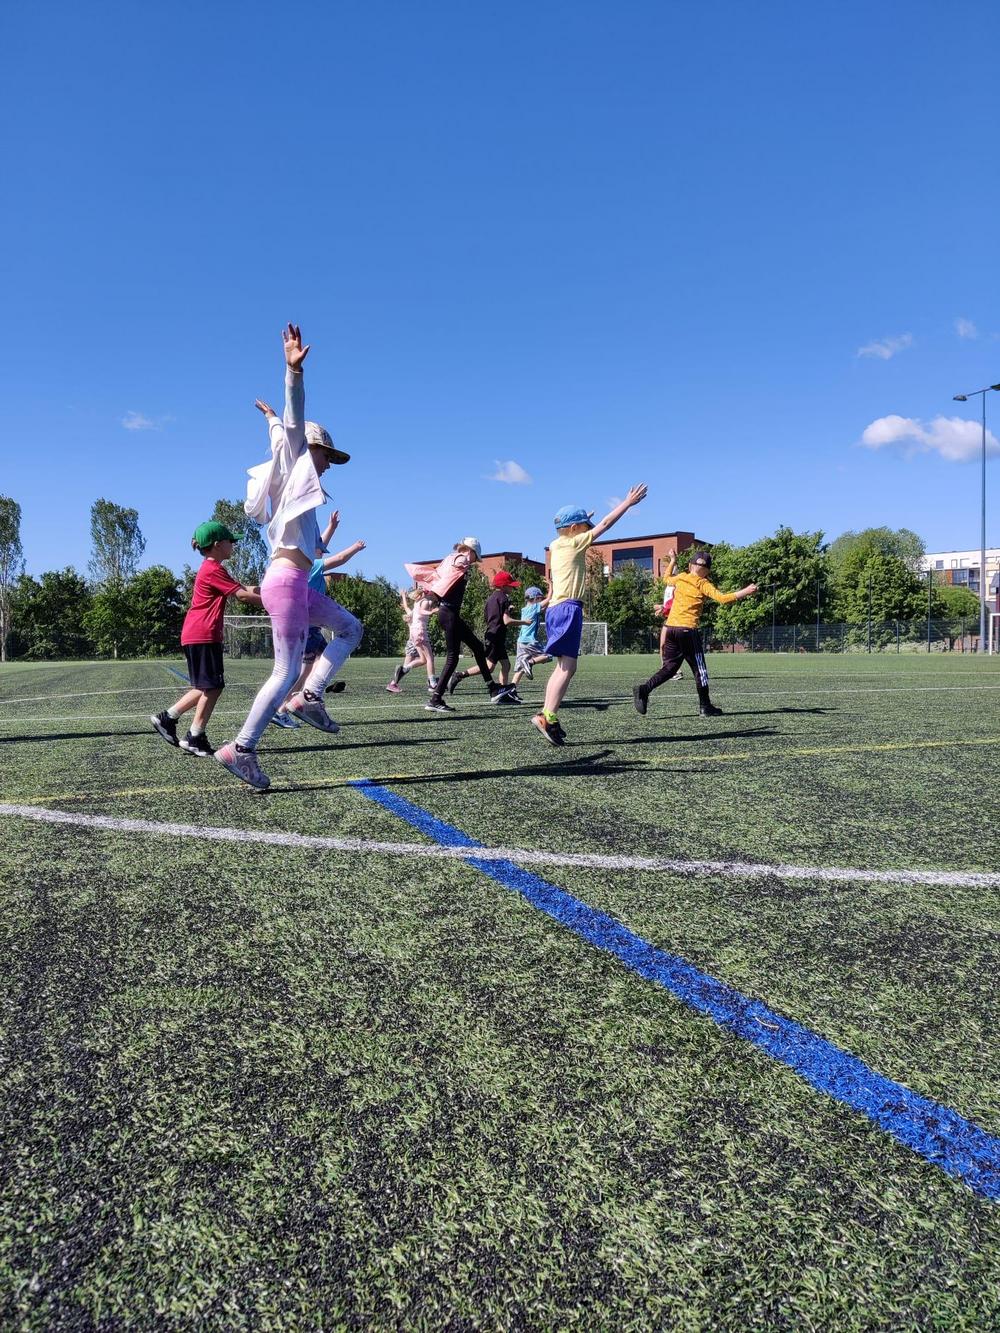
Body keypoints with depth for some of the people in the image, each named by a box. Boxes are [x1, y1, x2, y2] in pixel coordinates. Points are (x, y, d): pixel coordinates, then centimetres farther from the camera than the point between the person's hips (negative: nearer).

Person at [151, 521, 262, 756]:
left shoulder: (212, 569, 20)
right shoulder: (214, 570, -13)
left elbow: (243, 589, 17)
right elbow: (242, 595, -18)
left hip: (195, 635, 10)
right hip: (203, 635, -10)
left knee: (206, 687, 15)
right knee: (212, 686, -5)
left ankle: (167, 718, 17)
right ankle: (194, 738, -1)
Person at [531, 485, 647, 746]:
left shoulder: (556, 545, 17)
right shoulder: (575, 543, -2)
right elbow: (605, 524, -2)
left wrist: (580, 522, 48)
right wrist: (629, 502, 4)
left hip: (556, 607, 9)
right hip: (568, 607, -9)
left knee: (563, 666, 10)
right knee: (568, 666, -13)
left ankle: (546, 715, 6)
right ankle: (548, 717, -20)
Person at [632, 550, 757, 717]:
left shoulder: (680, 579, 13)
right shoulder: (703, 584, -2)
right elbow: (722, 598, -15)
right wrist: (745, 592, -11)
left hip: (670, 628, 6)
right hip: (688, 630, -6)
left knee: (669, 667, 10)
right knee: (699, 669, 6)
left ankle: (643, 689, -9)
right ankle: (705, 707, 11)